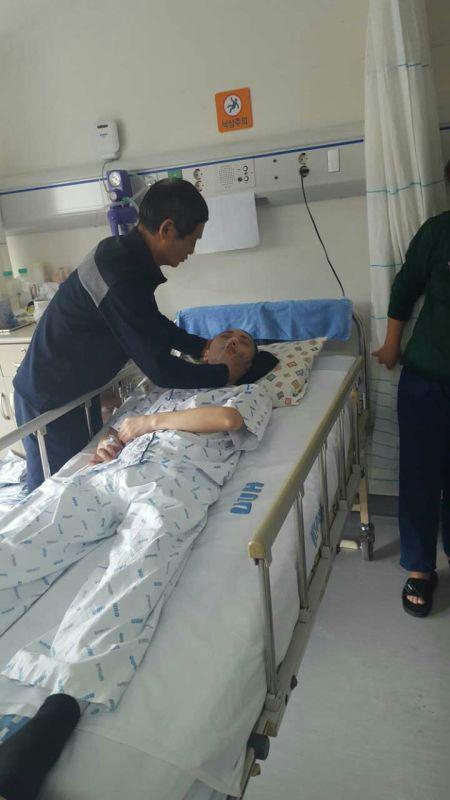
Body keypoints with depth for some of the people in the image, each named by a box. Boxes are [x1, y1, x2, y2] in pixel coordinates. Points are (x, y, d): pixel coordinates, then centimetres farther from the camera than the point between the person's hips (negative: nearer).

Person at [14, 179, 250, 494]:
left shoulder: (123, 253, -2)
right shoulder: (122, 279, -32)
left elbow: (156, 326, 14)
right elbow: (161, 370, -27)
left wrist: (206, 347, 10)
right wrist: (225, 373, -14)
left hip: (78, 391, 9)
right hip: (50, 400, -9)